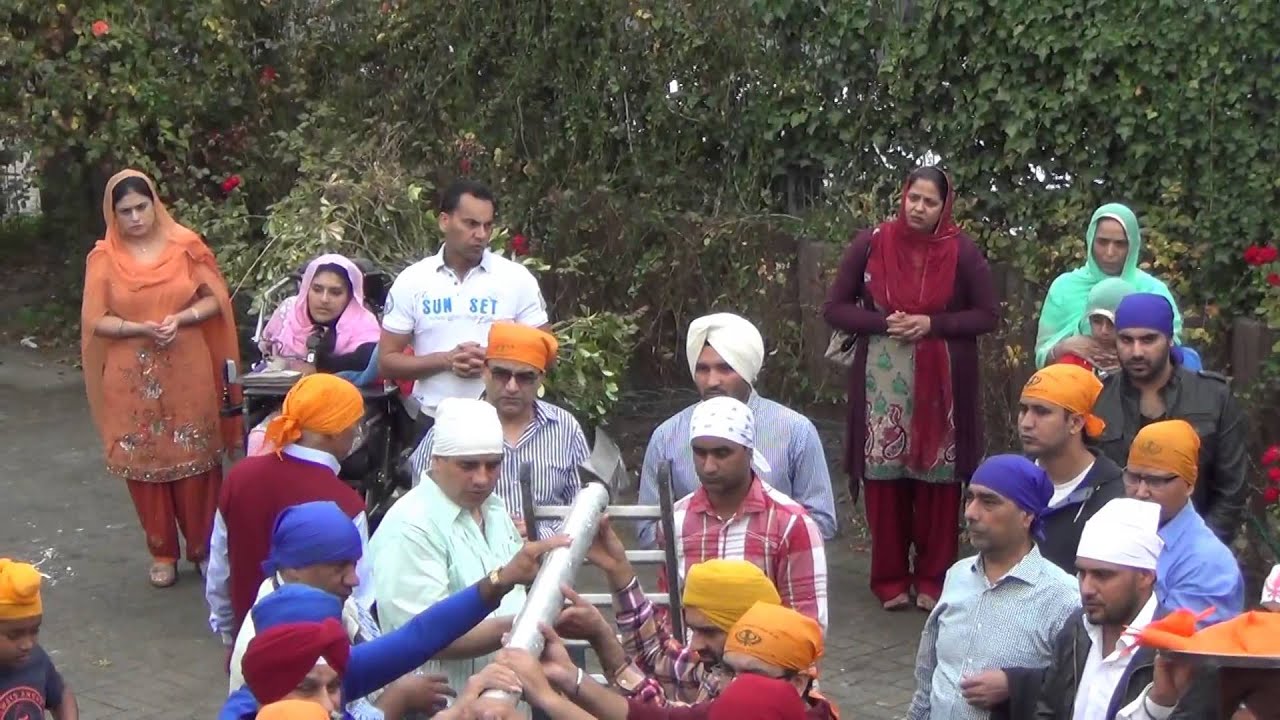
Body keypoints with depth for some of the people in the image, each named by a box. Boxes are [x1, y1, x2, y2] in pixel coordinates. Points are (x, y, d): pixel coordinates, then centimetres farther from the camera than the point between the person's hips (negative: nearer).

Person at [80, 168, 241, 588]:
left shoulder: (185, 245, -1)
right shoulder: (104, 258, -1)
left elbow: (214, 299, 1)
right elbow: (95, 320, -3)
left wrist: (180, 319, -17)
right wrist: (141, 328, -19)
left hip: (188, 372, 0)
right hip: (133, 377, 1)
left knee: (196, 458, 4)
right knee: (145, 462, 6)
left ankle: (203, 547, 18)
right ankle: (162, 553, 19)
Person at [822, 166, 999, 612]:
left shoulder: (962, 252, -1)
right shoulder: (870, 245, 0)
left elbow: (989, 315, 1)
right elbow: (834, 308, 4)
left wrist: (932, 324, -13)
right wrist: (883, 322, -12)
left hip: (942, 384, 0)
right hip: (883, 383, 1)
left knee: (937, 480, 1)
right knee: (885, 480, 1)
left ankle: (933, 579, 13)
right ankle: (890, 579, 13)